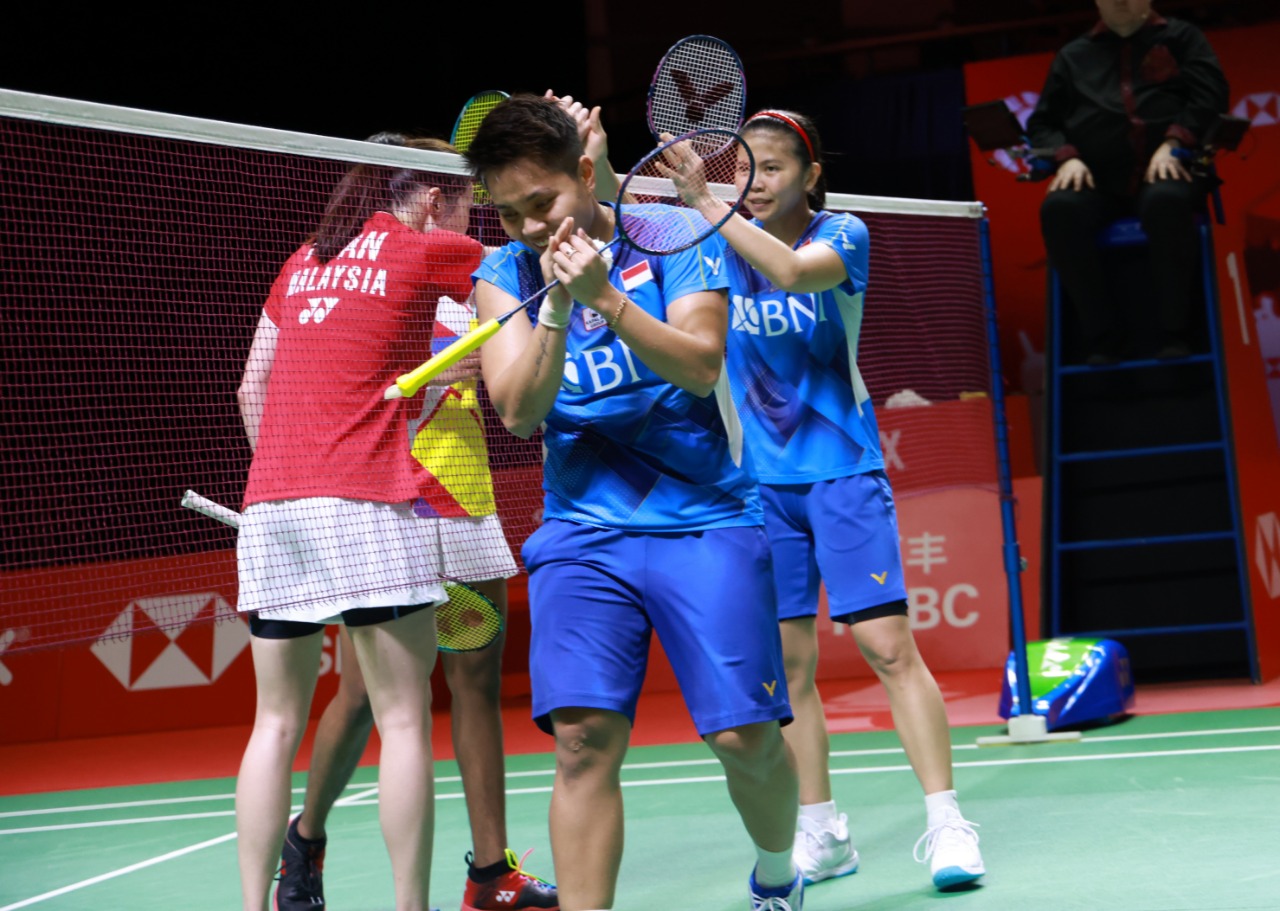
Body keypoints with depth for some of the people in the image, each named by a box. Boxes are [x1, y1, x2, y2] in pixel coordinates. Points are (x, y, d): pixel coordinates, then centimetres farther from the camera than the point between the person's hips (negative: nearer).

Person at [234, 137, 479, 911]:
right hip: (368, 503, -6)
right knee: (404, 718, -2)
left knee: (278, 722, 8)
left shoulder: (303, 263, 19)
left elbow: (252, 390, 22)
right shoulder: (426, 251, 2)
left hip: (269, 504, 6)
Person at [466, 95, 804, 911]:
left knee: (745, 735, -5)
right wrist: (557, 307, -19)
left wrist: (606, 298, -25)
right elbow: (518, 411, -6)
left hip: (706, 518, -1)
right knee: (584, 737, -13)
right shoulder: (504, 276, 4)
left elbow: (701, 367, -13)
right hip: (582, 530, 2)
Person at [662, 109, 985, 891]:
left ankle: (946, 825, -6)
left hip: (842, 471, -4)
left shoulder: (843, 234, -6)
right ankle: (821, 835, 13)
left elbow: (792, 271, -27)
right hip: (761, 481, 4)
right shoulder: (723, 248, 5)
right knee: (788, 662, 3)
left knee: (887, 644, -11)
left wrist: (707, 202, -35)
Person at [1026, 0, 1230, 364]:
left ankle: (1173, 332, -27)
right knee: (1059, 208, -32)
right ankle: (1103, 336, -26)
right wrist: (1067, 157, -4)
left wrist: (1171, 145, -13)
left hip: (1163, 172, -2)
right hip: (1097, 182, 2)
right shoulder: (1073, 56, 24)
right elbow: (1043, 122, 18)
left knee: (1167, 201, -38)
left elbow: (1208, 95, 4)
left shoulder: (1180, 37, 19)